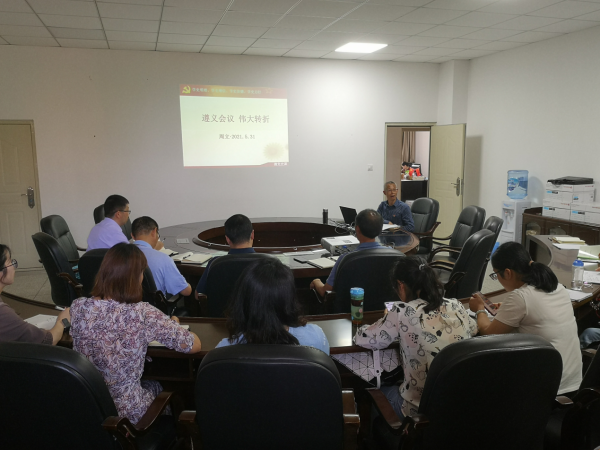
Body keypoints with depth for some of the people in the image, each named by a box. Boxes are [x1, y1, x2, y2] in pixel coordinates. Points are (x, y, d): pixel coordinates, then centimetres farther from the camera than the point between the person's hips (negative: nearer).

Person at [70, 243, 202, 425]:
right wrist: (174, 325, 5)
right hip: (125, 412, -4)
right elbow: (195, 346, -15)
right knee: (156, 386, 32)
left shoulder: (78, 307, -14)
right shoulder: (142, 314, -26)